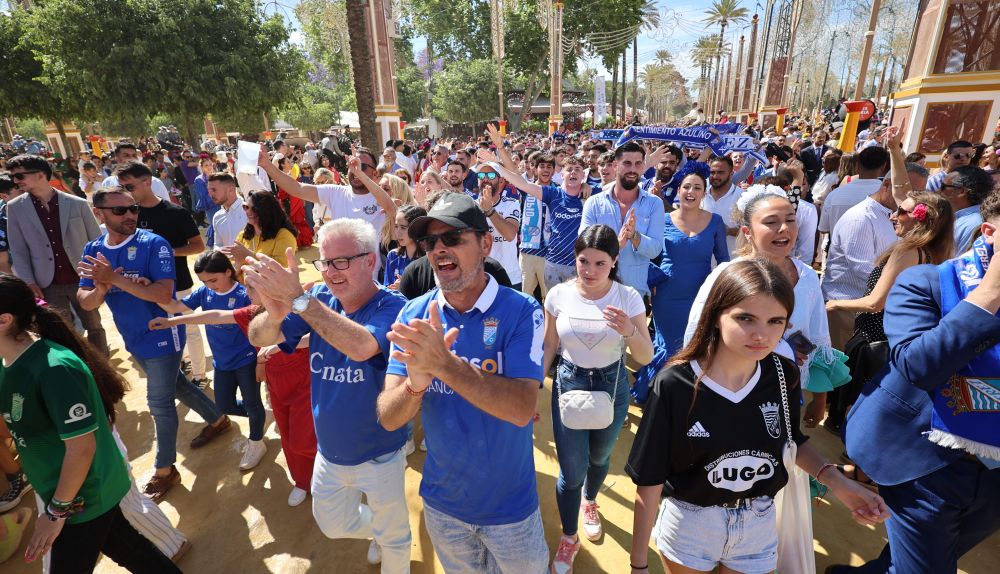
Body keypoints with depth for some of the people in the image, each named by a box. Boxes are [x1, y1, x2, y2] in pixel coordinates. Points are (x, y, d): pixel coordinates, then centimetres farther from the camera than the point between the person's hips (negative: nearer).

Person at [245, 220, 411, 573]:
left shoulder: (392, 308, -26)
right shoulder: (321, 298, -9)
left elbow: (362, 346, -45)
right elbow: (259, 337, -19)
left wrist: (298, 299, -47)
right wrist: (274, 314, -41)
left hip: (378, 455, -5)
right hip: (328, 451, 5)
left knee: (393, 538, 19)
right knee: (333, 526, 28)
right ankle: (379, 530, 56)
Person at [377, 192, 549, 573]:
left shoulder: (521, 312, -20)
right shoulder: (414, 316, -11)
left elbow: (522, 409, -30)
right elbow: (389, 418, -15)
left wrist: (443, 364, -41)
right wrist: (416, 382, -37)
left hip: (509, 504, -2)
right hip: (442, 501, 3)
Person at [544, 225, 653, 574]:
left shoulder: (628, 297, -15)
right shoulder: (558, 295, -13)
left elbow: (645, 358, -13)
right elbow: (549, 348, -1)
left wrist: (629, 331, -33)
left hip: (612, 387, 1)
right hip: (569, 384, -1)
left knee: (600, 457, 24)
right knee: (571, 471, 4)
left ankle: (589, 502, 58)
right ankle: (569, 538, 32)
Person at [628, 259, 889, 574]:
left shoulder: (783, 375, -15)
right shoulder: (675, 384, -26)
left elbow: (791, 440, 7)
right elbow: (650, 478, -17)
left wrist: (834, 479, -12)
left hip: (760, 526, 3)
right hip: (689, 525, -3)